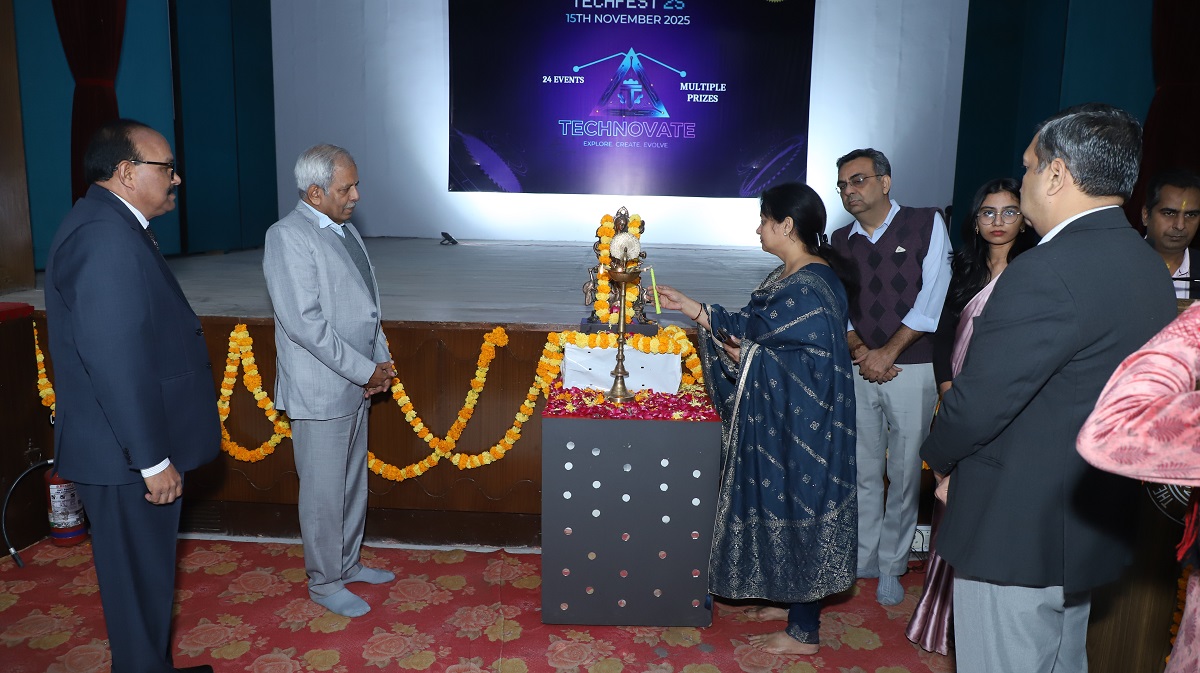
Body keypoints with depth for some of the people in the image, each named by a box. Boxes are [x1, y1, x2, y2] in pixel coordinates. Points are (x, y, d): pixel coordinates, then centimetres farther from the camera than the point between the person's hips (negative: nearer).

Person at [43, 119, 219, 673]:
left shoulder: (113, 227, 11)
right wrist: (153, 459, -22)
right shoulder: (104, 235, -22)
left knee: (145, 575, 23)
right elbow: (115, 359, -27)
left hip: (135, 446, 10)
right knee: (139, 581, 7)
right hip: (127, 458, -10)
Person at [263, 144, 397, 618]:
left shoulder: (345, 231, 11)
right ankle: (324, 583, 23)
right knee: (324, 493, 5)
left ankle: (347, 563, 37)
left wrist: (380, 361, 4)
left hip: (356, 384, 8)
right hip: (319, 392, -8)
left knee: (353, 483, 19)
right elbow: (304, 322, -22)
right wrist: (365, 369, -18)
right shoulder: (288, 237, -16)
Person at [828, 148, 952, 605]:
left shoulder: (926, 224, -2)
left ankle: (891, 566, 17)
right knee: (863, 469, 9)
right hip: (859, 370, 4)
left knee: (903, 472, 3)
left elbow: (933, 298, -8)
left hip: (911, 367, -3)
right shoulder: (840, 241, 11)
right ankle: (863, 558, 23)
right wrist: (860, 351, -8)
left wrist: (889, 351, -11)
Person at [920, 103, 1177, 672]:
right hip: (1094, 533, 9)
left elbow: (976, 402, -23)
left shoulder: (1047, 272, -24)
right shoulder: (1149, 268, 5)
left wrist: (939, 458, -2)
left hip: (1015, 533, -9)